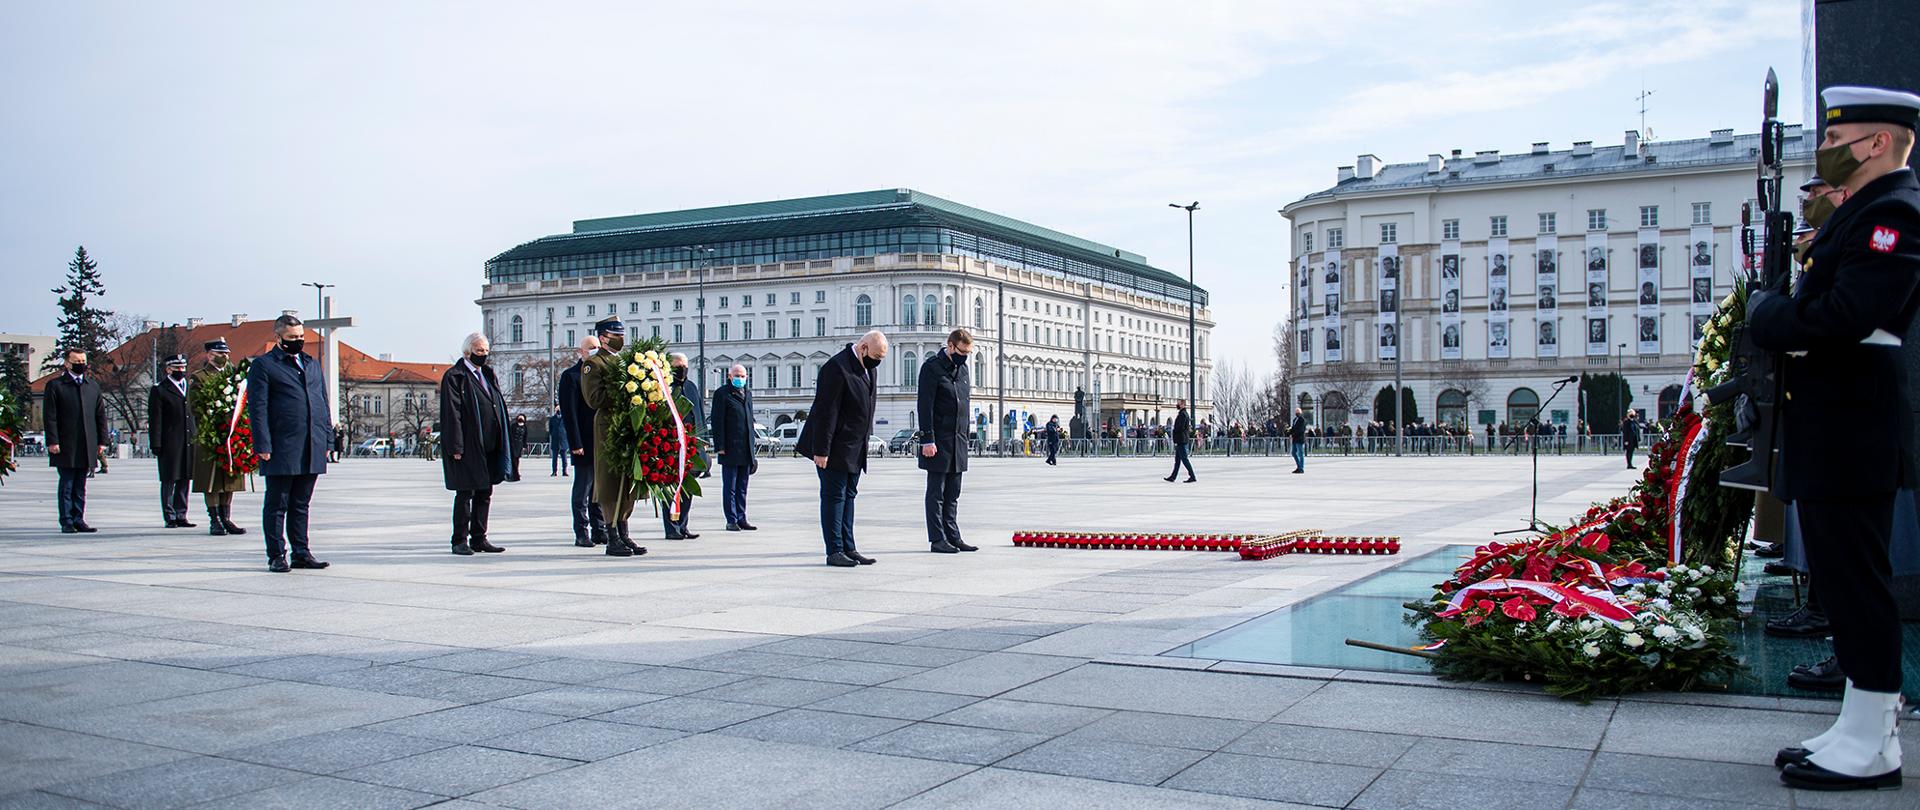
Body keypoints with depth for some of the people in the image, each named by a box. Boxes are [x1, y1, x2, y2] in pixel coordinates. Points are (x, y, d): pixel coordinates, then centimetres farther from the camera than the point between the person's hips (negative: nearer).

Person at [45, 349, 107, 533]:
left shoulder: (93, 386, 15)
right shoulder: (55, 385, 1)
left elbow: (101, 415, 15)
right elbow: (49, 416, -4)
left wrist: (101, 441, 9)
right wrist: (52, 441, -11)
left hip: (87, 447, 4)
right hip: (65, 447, -4)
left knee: (80, 486, 8)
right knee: (66, 486, -1)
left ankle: (78, 520, 13)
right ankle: (66, 522, 4)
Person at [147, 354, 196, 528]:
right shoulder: (159, 390, 0)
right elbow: (155, 420, -4)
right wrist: (156, 445, -10)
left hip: (189, 442, 5)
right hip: (169, 444, -5)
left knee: (185, 480, 8)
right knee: (169, 481, 0)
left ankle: (181, 516, 14)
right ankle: (170, 517, 5)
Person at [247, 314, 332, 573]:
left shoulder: (312, 365, 19)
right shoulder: (263, 365, 0)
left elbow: (323, 404, 20)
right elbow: (257, 408, -6)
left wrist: (327, 440, 12)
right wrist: (263, 446, -13)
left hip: (312, 451, 5)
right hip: (281, 451, -5)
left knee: (301, 505, 11)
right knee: (277, 505, 2)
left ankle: (301, 553, 16)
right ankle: (277, 556, 7)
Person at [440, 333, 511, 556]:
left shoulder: (489, 375, 16)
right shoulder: (454, 377, -7)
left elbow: (499, 407, 20)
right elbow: (452, 414, -12)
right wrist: (456, 447, -18)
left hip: (489, 446, 7)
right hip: (468, 446, -7)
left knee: (485, 494, 10)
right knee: (465, 493, -2)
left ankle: (479, 539, 18)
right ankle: (460, 541, 6)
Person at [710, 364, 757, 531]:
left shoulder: (748, 393, 17)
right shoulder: (722, 393, -4)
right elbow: (717, 421, -8)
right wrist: (719, 446, -14)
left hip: (746, 450, 6)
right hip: (730, 449, -6)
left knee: (742, 487, 10)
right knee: (729, 486, -1)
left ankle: (741, 519, 16)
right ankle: (731, 521, 3)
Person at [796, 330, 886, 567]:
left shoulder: (866, 366, 8)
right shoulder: (836, 368, -21)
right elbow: (825, 412, -23)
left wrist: (865, 434, 18)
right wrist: (821, 450, -23)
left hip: (854, 446, 9)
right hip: (835, 448, -9)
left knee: (848, 496, 12)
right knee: (834, 496, -3)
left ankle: (848, 548, 17)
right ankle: (834, 551, 2)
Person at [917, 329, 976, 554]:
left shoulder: (962, 368, 15)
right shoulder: (932, 367, -9)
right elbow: (924, 406, -14)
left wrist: (964, 437, 18)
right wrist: (927, 440, -18)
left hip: (958, 441, 7)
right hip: (938, 441, -7)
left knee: (952, 493, 11)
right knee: (936, 492, -1)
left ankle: (952, 536, 15)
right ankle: (937, 539, 2)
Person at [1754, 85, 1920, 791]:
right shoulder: (1862, 211, 19)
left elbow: (1845, 316, -26)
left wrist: (1766, 315, -10)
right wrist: (1779, 314, 2)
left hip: (1852, 431, -11)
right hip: (1831, 429, 11)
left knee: (1855, 581, -5)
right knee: (1843, 580, 14)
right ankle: (1862, 728, 24)